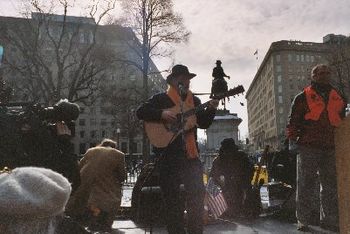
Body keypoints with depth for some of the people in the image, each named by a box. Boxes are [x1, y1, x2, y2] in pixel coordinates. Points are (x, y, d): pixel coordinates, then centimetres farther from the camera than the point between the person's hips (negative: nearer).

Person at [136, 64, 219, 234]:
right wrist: (162, 114, -18)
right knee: (171, 197, 6)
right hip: (168, 155, -2)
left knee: (198, 193, -8)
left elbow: (204, 124, 14)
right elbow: (140, 112, -5)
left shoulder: (194, 101, 16)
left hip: (190, 154, 3)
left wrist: (211, 109, -3)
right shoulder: (161, 98, 4)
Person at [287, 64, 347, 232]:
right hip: (308, 147, -5)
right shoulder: (303, 97, 1)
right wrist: (292, 140, -10)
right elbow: (293, 121, -2)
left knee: (331, 186, 9)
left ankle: (329, 219, 19)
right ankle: (304, 219, 5)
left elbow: (342, 122, 23)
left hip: (331, 148, 5)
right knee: (306, 185, -2)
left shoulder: (338, 98, 16)